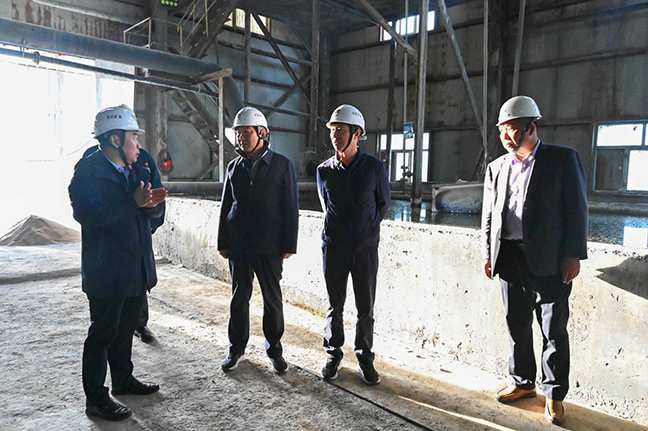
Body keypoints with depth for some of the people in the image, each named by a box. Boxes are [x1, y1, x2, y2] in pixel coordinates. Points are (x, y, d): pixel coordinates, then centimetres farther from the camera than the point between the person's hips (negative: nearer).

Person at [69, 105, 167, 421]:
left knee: (125, 329, 21)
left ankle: (123, 380, 38)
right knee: (103, 333, 4)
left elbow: (154, 212, 11)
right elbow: (88, 214, -25)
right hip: (106, 273, -8)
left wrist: (152, 202, -13)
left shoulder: (136, 170, 11)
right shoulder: (89, 170, -13)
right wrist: (133, 203, -29)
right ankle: (96, 400, 19)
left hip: (136, 269, 8)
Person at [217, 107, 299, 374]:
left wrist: (289, 245, -8)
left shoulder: (282, 165, -2)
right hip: (238, 245, 3)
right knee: (239, 297, 12)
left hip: (269, 246, -3)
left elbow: (290, 208, -4)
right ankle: (237, 349, 28)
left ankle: (274, 349, 26)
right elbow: (226, 206, 12)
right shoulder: (234, 167, 9)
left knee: (272, 299, 8)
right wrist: (223, 242, 8)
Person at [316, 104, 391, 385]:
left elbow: (384, 203, 10)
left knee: (365, 309, 8)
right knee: (334, 305, 11)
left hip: (365, 249, -1)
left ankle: (365, 358, 26)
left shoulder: (374, 167, -5)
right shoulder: (324, 171, 0)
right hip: (333, 248, 1)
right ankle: (333, 355, 28)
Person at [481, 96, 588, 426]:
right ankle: (523, 382, 31)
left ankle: (554, 394, 22)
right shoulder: (496, 167, 11)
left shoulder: (563, 158, -2)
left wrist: (573, 254, -10)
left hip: (549, 260, -4)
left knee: (554, 330, 5)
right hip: (509, 258, 5)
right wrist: (488, 253, 8)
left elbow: (576, 209, -5)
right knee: (517, 325, 14)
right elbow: (488, 215, 13)